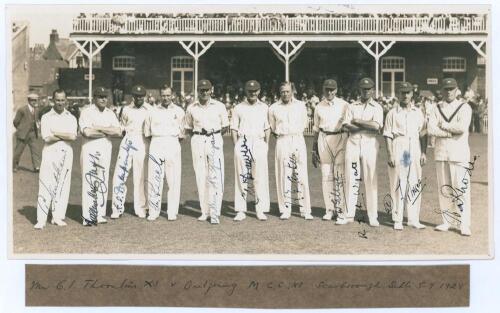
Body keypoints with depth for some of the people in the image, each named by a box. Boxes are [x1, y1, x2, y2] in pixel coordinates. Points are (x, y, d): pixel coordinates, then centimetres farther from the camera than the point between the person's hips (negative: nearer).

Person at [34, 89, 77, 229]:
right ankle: (41, 219, -6)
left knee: (63, 185, 3)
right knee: (46, 185, -6)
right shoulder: (46, 117, 5)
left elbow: (73, 136, -6)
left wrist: (56, 133, -7)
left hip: (66, 154, 2)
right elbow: (46, 138, -9)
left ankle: (58, 216, 12)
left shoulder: (71, 118, 11)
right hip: (50, 153, -2)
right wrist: (65, 136, -5)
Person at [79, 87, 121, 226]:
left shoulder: (110, 113, 12)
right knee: (89, 182, -6)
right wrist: (108, 132, -7)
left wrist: (99, 128, -9)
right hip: (90, 149, -5)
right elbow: (87, 132, -18)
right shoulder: (87, 112, -3)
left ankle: (100, 214, 12)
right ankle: (88, 217, -5)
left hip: (106, 150, 5)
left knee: (103, 182, 6)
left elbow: (118, 131, -1)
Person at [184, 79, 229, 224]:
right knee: (201, 176, 2)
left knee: (215, 177, -9)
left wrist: (213, 134, -2)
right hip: (198, 141, 2)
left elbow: (225, 126, 11)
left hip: (215, 140, -2)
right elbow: (188, 128, 16)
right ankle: (205, 211, 11)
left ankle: (215, 213, -9)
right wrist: (199, 133, 1)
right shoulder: (191, 108, 8)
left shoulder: (219, 106, 5)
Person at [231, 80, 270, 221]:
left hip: (259, 143, 1)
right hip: (242, 144, -1)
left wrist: (266, 145, 4)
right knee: (241, 177, -2)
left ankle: (261, 210, 2)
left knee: (260, 177, -3)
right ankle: (241, 211, 2)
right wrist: (237, 146, -1)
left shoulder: (264, 108, 12)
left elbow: (267, 128, 13)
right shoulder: (239, 108, 8)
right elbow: (234, 129, 8)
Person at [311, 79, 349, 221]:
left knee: (340, 174, -5)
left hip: (340, 138, -2)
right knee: (326, 175, 2)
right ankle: (329, 209, 7)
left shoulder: (344, 105, 4)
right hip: (324, 140, 2)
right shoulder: (319, 107, 11)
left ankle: (341, 209, 2)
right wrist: (314, 150, 13)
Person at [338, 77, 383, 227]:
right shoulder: (352, 106, 13)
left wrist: (357, 121, -7)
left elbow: (376, 125, -12)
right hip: (353, 143, 2)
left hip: (370, 144, -2)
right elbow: (346, 125, -2)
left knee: (371, 180, -3)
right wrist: (367, 125, -9)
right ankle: (349, 214, 6)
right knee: (351, 179, 2)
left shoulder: (377, 107, 6)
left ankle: (373, 216, 2)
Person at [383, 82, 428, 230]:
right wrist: (390, 155, -7)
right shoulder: (392, 113, 3)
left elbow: (423, 133, 13)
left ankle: (413, 219, 11)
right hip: (398, 150, -3)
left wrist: (424, 152, 5)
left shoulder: (418, 112, 13)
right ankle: (397, 220, 4)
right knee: (398, 185, -2)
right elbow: (388, 135, 0)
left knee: (415, 185, 3)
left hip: (415, 150, 3)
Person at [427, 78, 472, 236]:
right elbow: (431, 129, -7)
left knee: (461, 189, -6)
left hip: (459, 153, -4)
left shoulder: (464, 107, 0)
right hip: (440, 153, 4)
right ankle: (447, 221, 16)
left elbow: (462, 127, -18)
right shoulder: (437, 108, 9)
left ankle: (464, 225, -3)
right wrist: (452, 132, -14)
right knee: (444, 189, 8)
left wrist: (443, 125, -7)